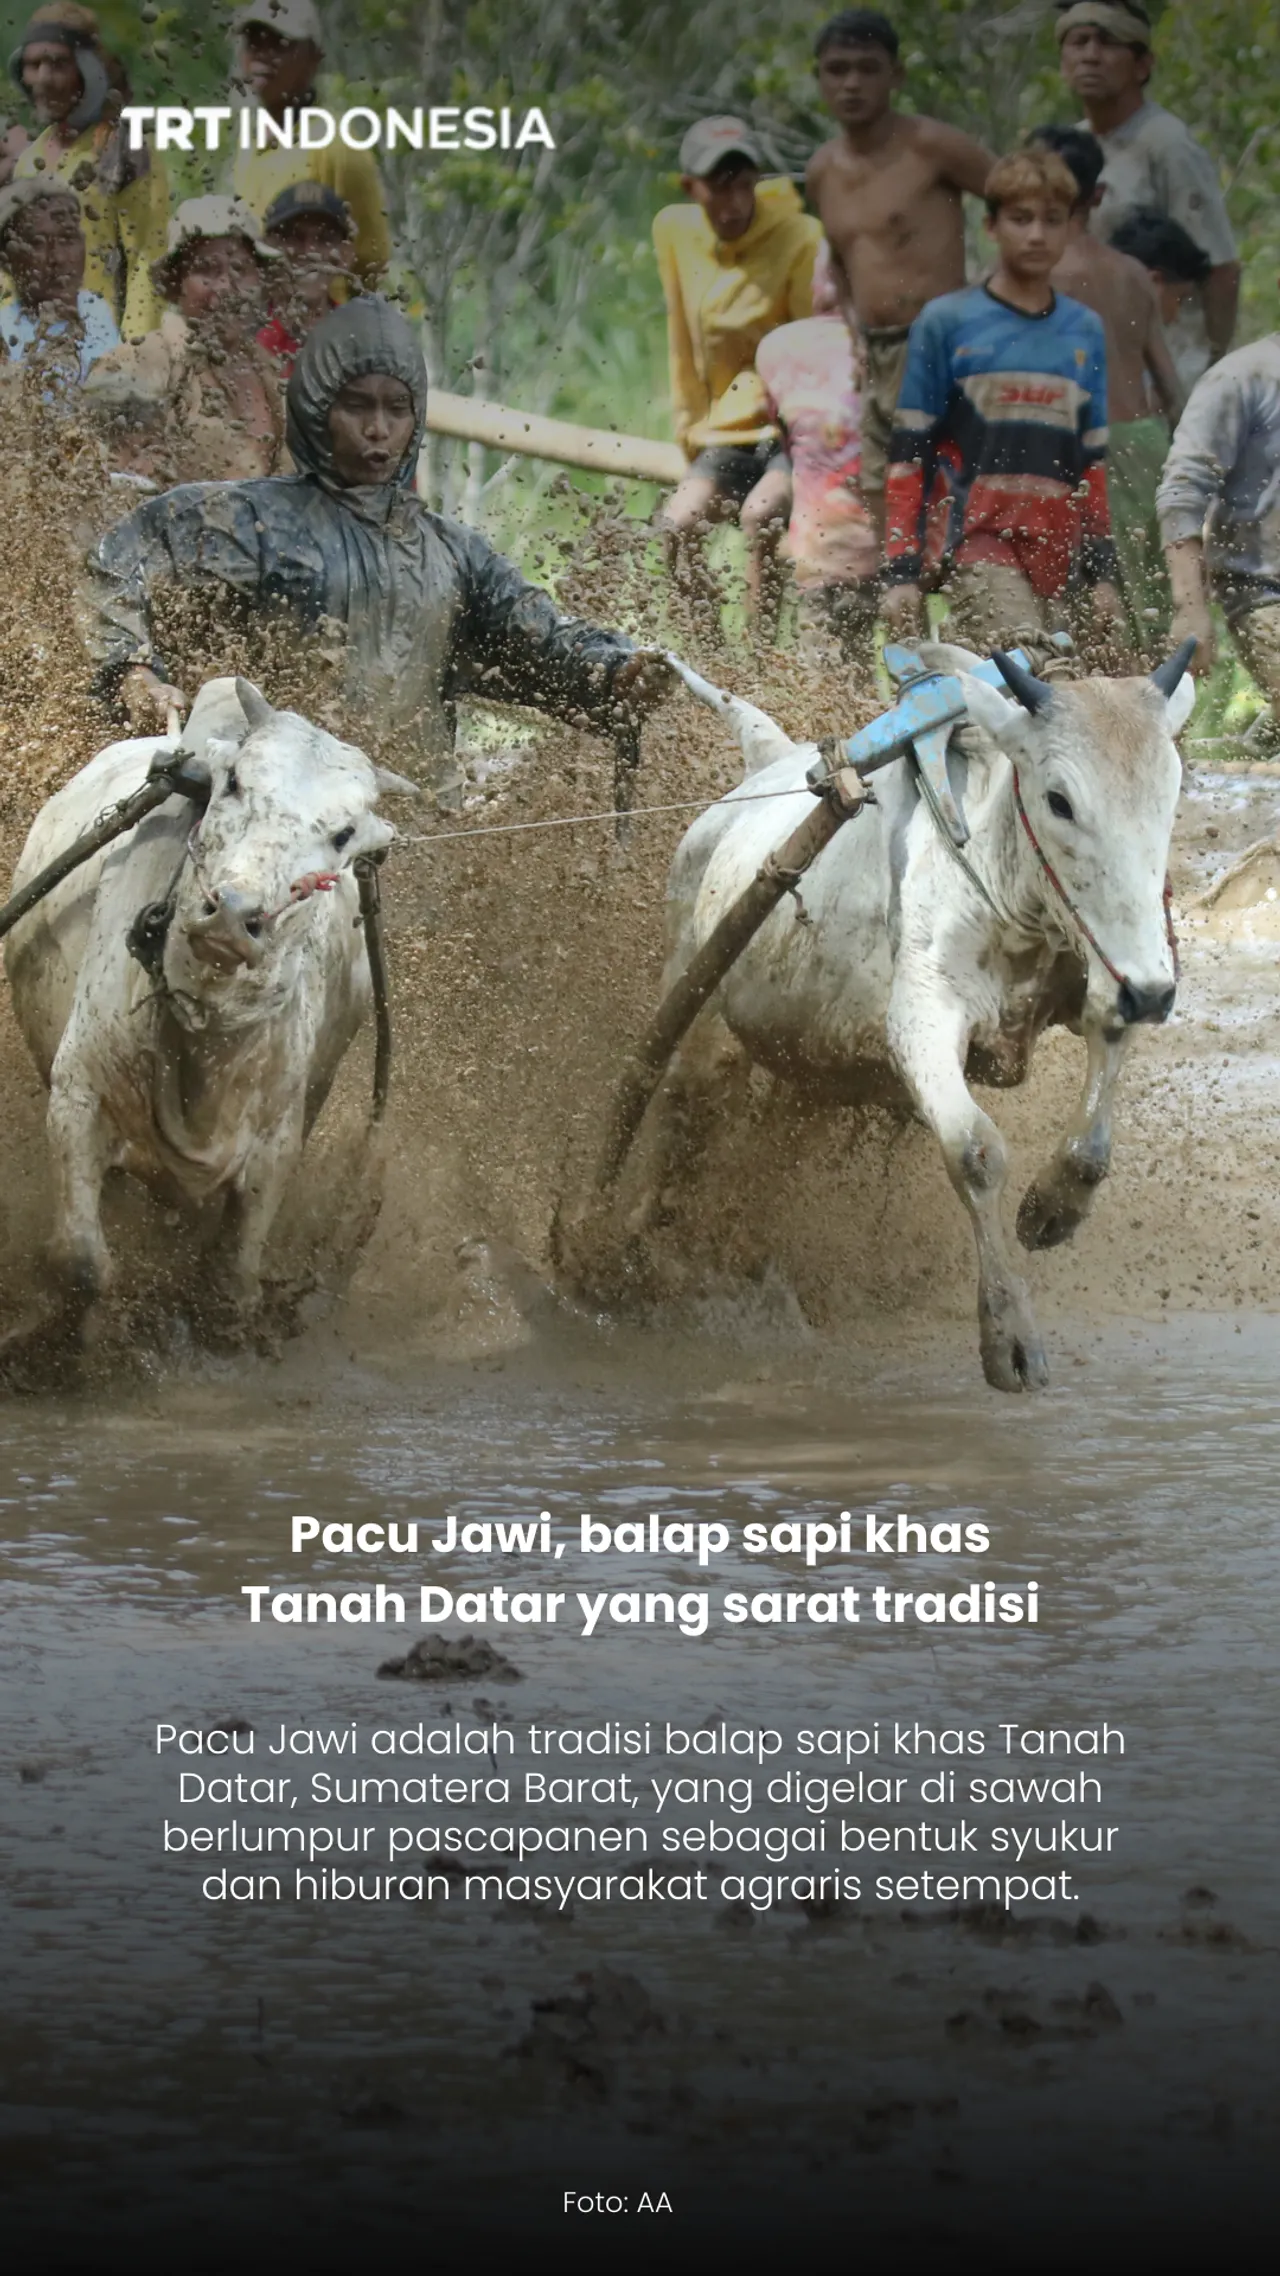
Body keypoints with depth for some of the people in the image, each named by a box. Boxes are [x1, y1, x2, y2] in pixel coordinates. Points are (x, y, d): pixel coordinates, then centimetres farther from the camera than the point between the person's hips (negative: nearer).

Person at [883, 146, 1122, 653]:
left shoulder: (1085, 332, 14)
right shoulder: (945, 322, 2)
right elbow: (908, 453, 3)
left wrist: (1102, 572, 13)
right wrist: (901, 570, -3)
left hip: (1054, 553, 4)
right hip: (973, 536, -4)